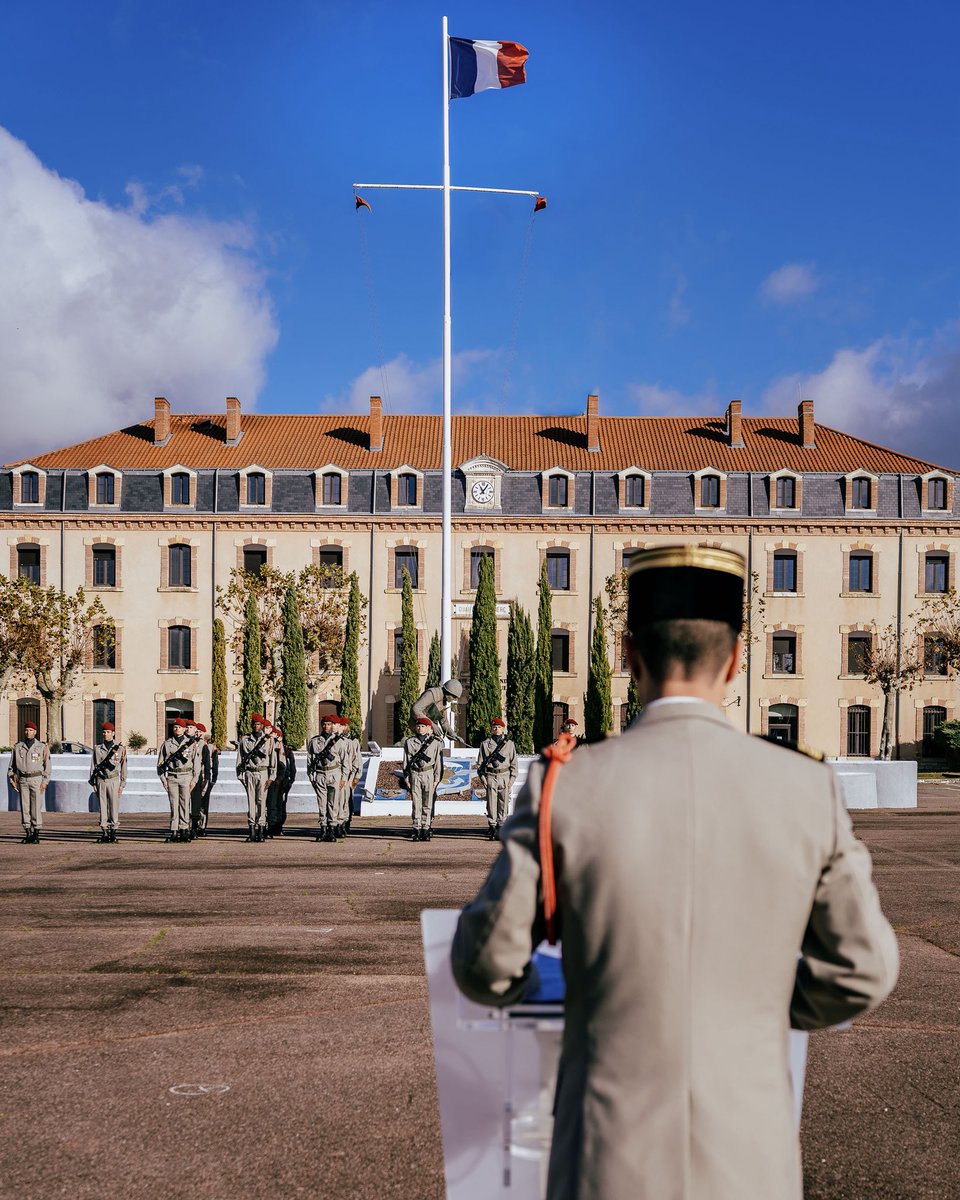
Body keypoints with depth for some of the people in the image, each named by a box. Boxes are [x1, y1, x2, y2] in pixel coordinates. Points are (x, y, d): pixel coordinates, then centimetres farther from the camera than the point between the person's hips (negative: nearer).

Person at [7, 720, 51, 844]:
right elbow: (12, 765, 16)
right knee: (24, 807, 2)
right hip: (22, 780, 3)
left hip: (37, 779, -3)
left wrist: (45, 781, -5)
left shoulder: (42, 747, 2)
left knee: (36, 807, -5)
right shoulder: (18, 747, 10)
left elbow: (47, 765, 1)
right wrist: (12, 778, 7)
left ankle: (36, 832, 0)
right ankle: (27, 832, 8)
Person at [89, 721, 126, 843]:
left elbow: (123, 767, 5)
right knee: (102, 807, 3)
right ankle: (104, 832, 8)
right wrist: (93, 783, 4)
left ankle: (113, 833, 3)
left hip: (114, 780, -2)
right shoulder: (97, 748, 10)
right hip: (101, 781, 2)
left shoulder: (120, 748, 5)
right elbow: (93, 766, 11)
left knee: (114, 807, -2)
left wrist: (122, 784, 1)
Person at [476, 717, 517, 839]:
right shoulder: (485, 743, 6)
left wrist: (512, 778, 2)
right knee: (491, 803, -4)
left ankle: (501, 826, 10)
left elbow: (514, 763, 10)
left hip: (505, 776, 1)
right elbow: (480, 762, 7)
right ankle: (492, 826, -2)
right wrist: (482, 777, -2)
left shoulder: (509, 744, 9)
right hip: (491, 776, -1)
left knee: (503, 804, 3)